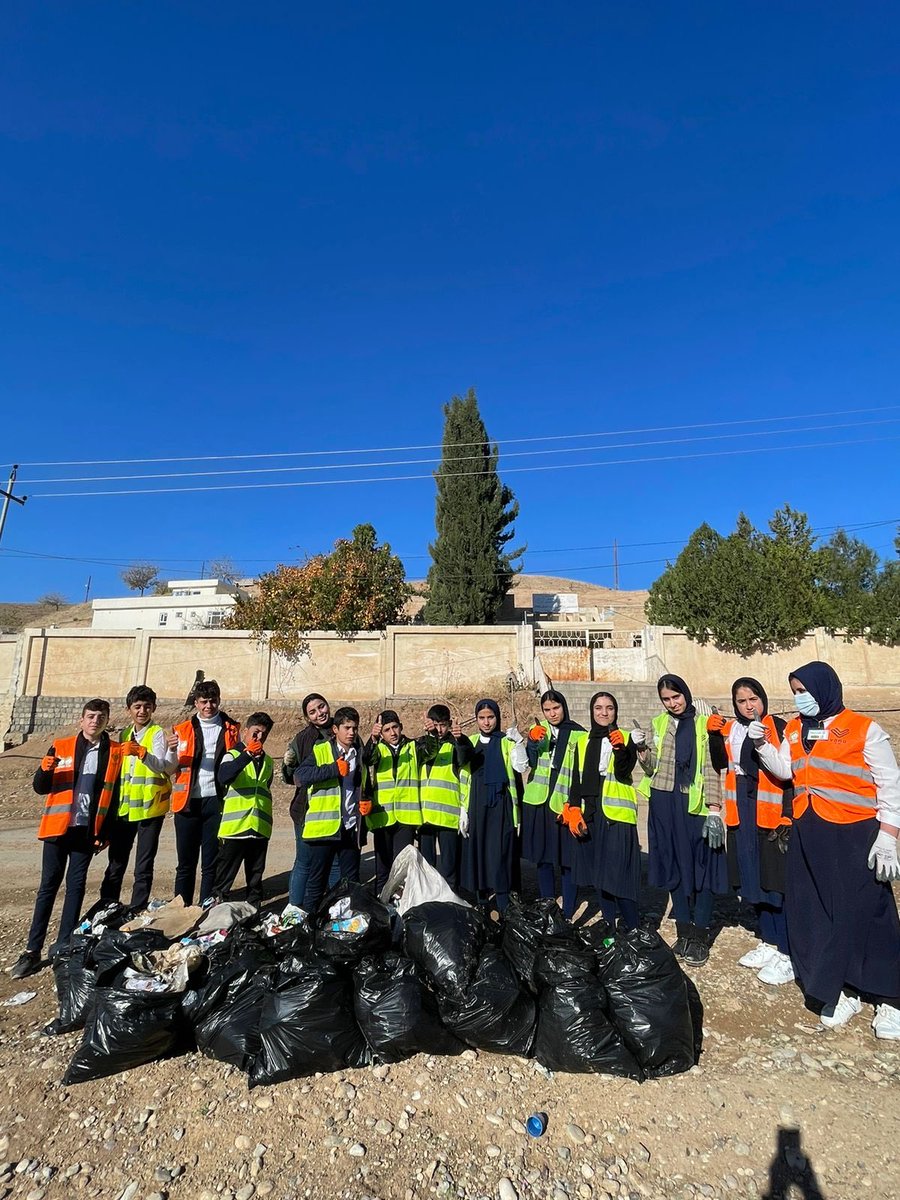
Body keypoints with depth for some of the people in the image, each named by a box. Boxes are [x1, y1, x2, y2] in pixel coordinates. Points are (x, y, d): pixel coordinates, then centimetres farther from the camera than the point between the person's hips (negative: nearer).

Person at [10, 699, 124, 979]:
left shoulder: (115, 752, 0)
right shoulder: (60, 747, 1)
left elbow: (114, 796, 2)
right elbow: (40, 788, 2)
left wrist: (105, 833, -1)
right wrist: (45, 770, -19)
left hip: (88, 830, 0)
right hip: (58, 826, 0)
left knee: (76, 886, 6)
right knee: (48, 885, 3)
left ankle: (63, 945, 16)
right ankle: (33, 950, 10)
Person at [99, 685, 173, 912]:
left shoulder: (157, 733, -8)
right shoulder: (124, 734, 11)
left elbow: (160, 765, -24)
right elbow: (118, 769, 21)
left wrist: (141, 752, -41)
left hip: (149, 807, -5)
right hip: (124, 807, 5)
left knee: (143, 867, 2)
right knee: (116, 864, 13)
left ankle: (137, 911, 13)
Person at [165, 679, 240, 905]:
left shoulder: (231, 730, 6)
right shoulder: (183, 730, 7)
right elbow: (170, 768, 7)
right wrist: (171, 750, -15)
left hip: (216, 801, -1)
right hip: (188, 801, 1)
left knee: (211, 862, 6)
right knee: (186, 862, 9)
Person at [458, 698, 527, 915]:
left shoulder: (506, 741, 2)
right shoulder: (470, 743, 8)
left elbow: (521, 766, -14)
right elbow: (464, 779, 9)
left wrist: (519, 742, -26)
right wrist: (463, 810, 5)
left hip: (500, 805, -3)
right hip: (477, 805, 3)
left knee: (500, 852, -3)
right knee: (476, 851, 6)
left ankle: (503, 907, 8)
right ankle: (480, 903, 22)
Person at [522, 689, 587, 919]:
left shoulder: (578, 734, -4)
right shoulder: (538, 729, 6)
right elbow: (529, 762, -3)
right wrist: (533, 742, -20)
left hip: (564, 804, -3)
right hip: (538, 803, 3)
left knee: (567, 859, -1)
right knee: (543, 857, 13)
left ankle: (567, 915, 11)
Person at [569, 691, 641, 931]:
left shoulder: (626, 738, 0)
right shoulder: (584, 741, 12)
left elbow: (623, 773, -13)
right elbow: (577, 779, 11)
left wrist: (619, 749, -29)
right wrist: (574, 808, 1)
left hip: (616, 813, -4)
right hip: (589, 813, 5)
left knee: (618, 871, -7)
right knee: (597, 872, 10)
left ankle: (631, 929, 5)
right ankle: (609, 924, 23)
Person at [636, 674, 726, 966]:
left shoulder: (702, 724, -1)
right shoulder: (658, 724, 9)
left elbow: (711, 769, -5)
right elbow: (653, 769, 8)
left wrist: (714, 810, -12)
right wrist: (641, 749, -11)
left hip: (696, 805, -3)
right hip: (664, 805, 4)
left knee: (702, 866, 1)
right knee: (674, 866, 11)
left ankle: (700, 936, 14)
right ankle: (683, 931, 24)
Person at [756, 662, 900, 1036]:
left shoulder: (864, 729, -8)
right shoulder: (795, 730, 8)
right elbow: (784, 770, 10)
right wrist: (762, 745, -5)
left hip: (855, 836, -5)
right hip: (808, 836, 5)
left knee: (865, 915, 2)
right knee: (815, 915, 9)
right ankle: (843, 992, 24)